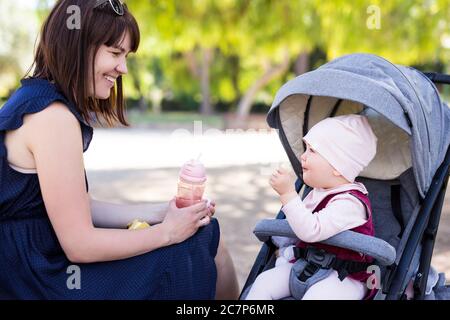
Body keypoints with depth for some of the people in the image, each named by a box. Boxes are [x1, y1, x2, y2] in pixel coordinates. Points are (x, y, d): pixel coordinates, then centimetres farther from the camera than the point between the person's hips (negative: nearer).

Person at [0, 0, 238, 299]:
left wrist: (161, 212, 3)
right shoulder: (53, 117, -22)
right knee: (202, 243, -5)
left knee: (204, 233, 12)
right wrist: (167, 231, -11)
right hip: (44, 282, -9)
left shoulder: (35, 100, 8)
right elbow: (79, 245, -21)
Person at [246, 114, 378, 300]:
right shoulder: (318, 192, 8)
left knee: (316, 295, -37)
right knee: (264, 282, -9)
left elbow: (311, 231, -31)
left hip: (345, 277, -8)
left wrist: (288, 193, -30)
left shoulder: (351, 202, -20)